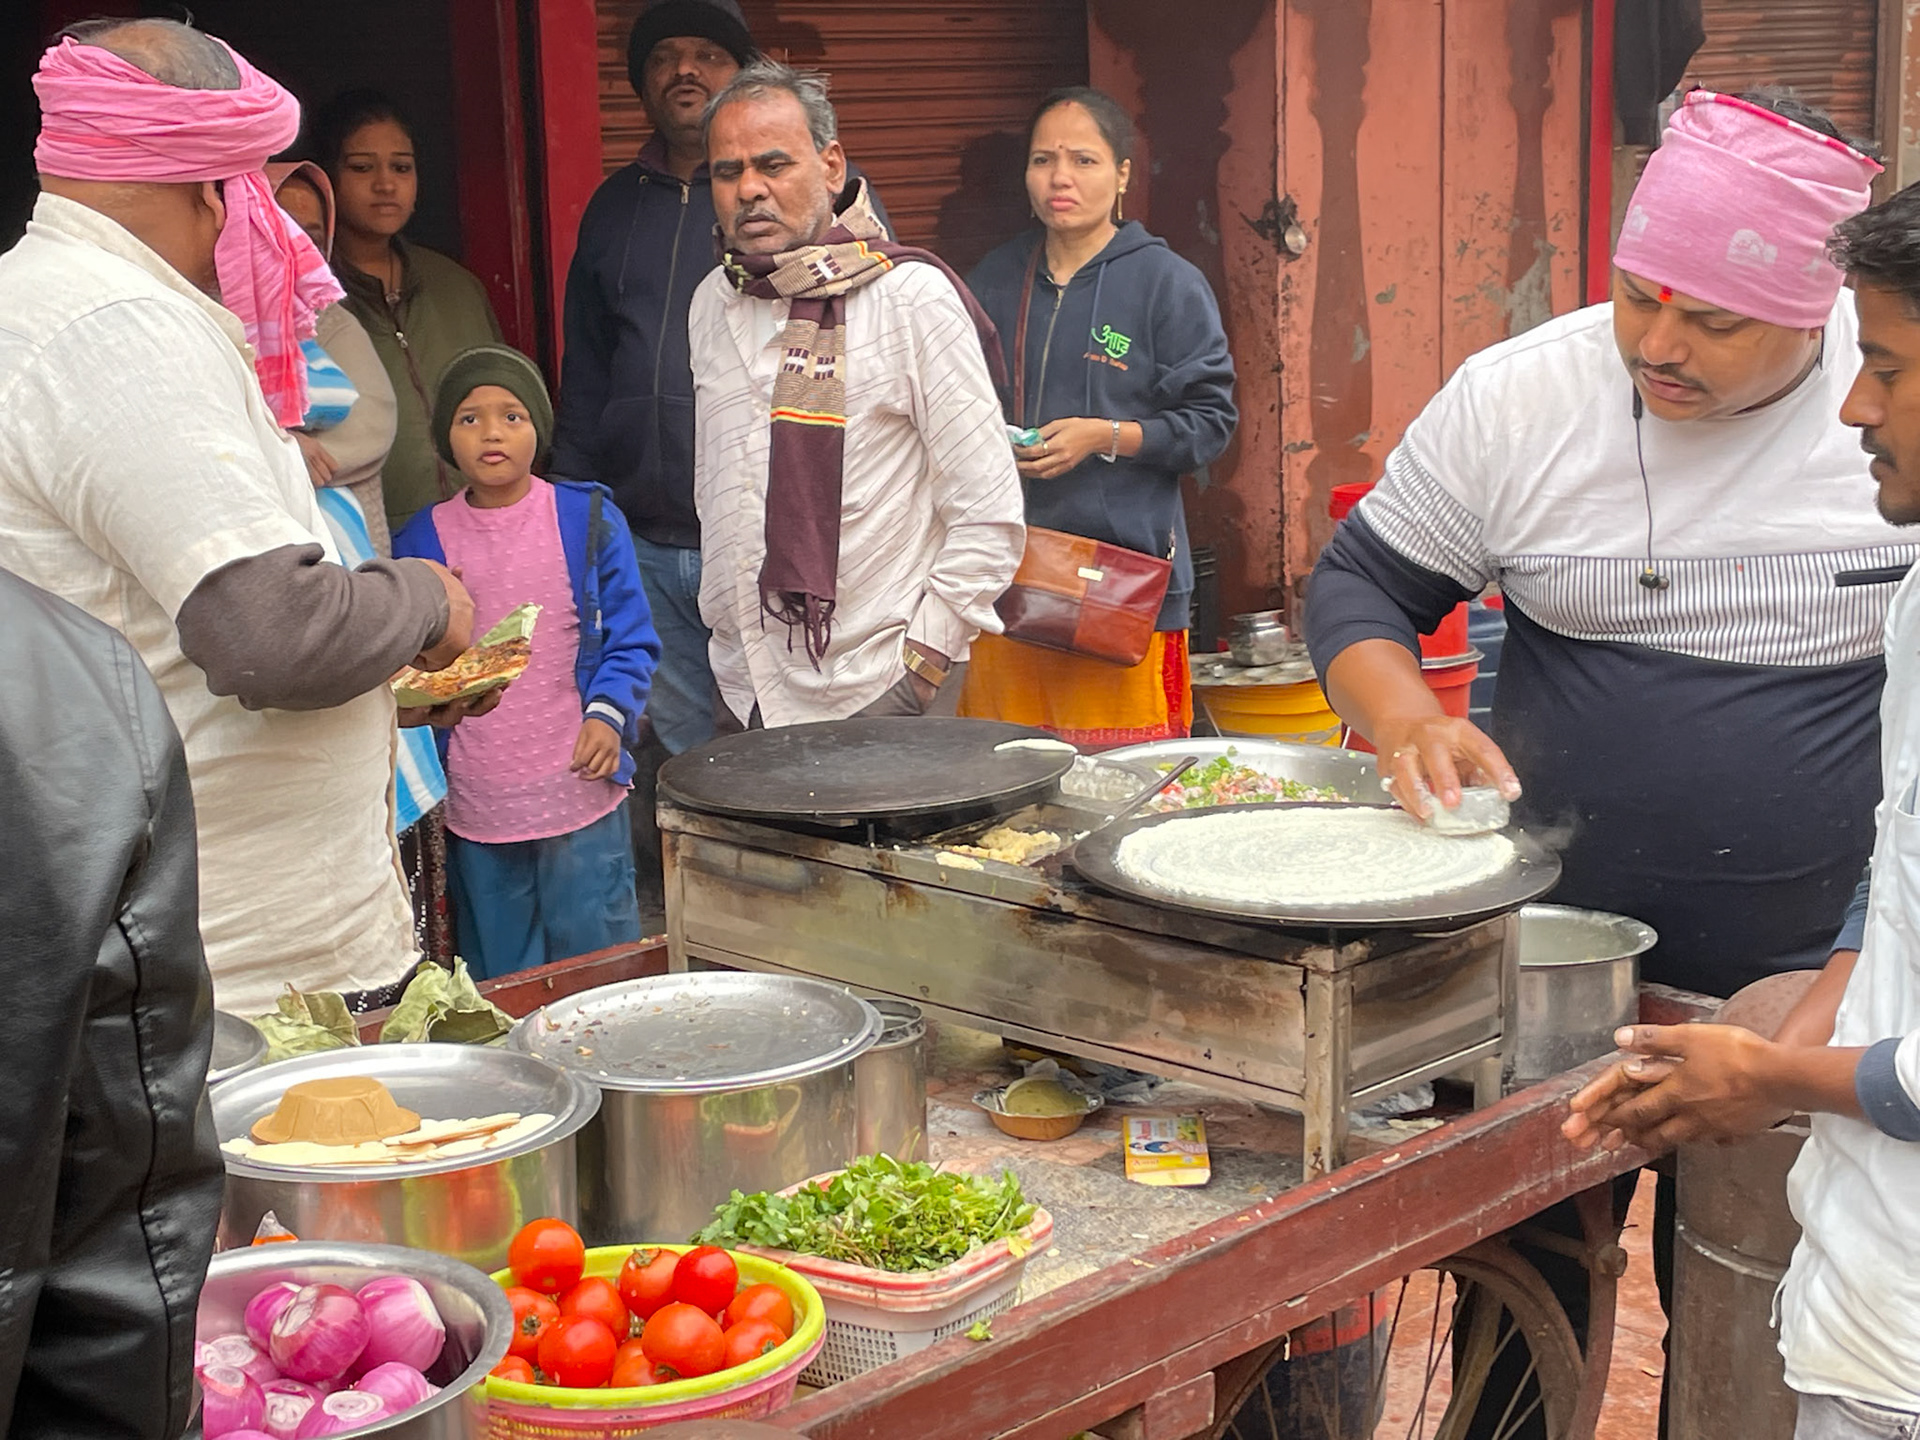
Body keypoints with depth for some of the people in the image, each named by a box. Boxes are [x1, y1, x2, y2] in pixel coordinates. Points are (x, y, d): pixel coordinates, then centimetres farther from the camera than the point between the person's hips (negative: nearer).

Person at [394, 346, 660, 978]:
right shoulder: (423, 540, 3)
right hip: (475, 803, 2)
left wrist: (608, 714, -13)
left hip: (579, 788, -1)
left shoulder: (589, 520, 0)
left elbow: (632, 639, 1)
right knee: (500, 982, 11)